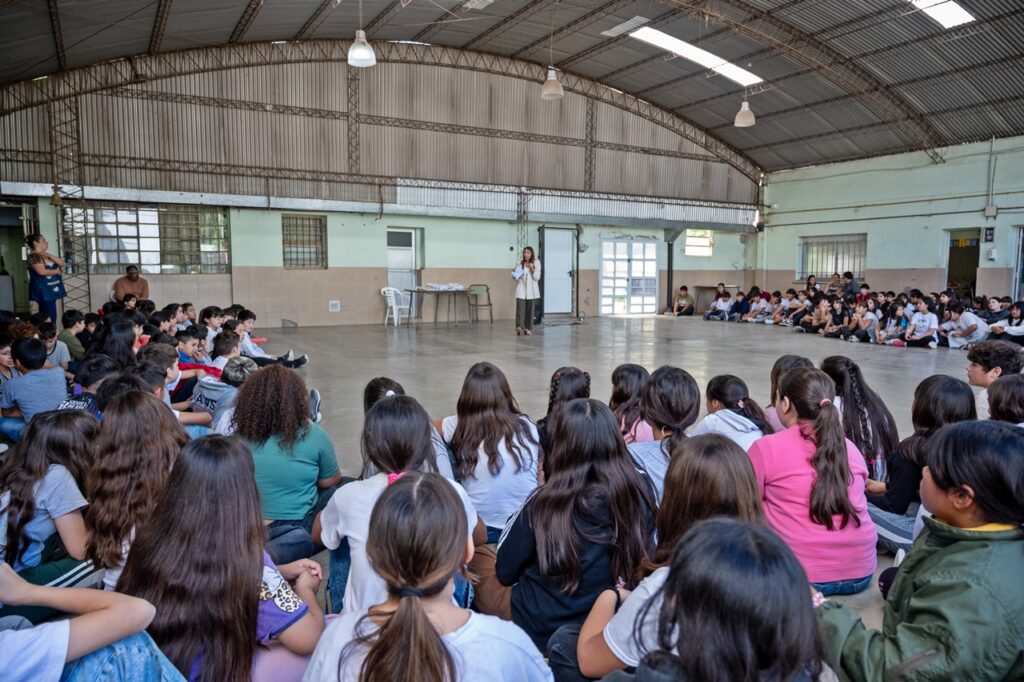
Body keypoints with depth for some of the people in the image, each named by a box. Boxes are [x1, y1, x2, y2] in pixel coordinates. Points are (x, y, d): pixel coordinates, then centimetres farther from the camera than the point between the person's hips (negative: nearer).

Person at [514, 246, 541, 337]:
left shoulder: (536, 263, 1)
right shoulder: (519, 263, 3)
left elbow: (537, 277, -3)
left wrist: (532, 269, -16)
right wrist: (516, 276, -11)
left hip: (531, 290, 0)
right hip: (521, 289, 0)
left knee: (530, 309, 4)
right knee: (520, 307, -13)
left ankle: (528, 328, 12)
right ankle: (519, 327, -20)